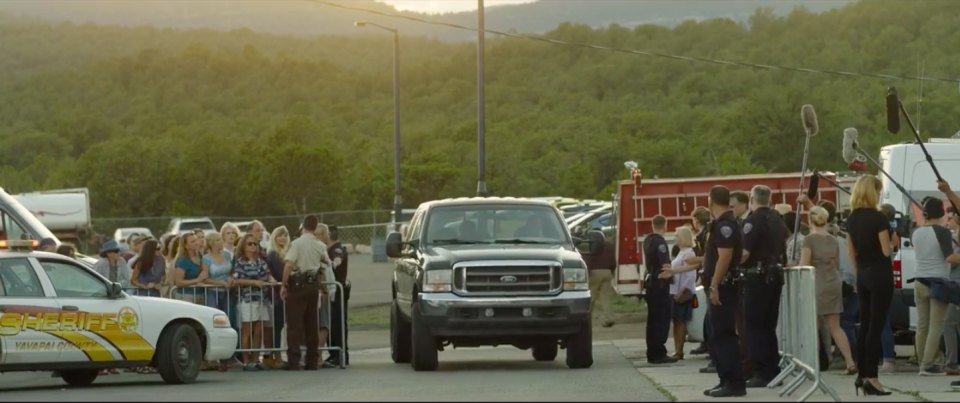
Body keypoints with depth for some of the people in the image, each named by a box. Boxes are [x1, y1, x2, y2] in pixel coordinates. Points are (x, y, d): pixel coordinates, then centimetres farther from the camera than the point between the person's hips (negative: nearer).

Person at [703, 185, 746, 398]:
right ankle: (727, 380, 16)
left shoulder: (725, 225, -16)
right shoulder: (724, 223, 15)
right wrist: (699, 260, 37)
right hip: (722, 286, 10)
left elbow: (725, 257, -24)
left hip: (723, 287, -10)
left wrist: (715, 286, -26)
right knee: (720, 335, 13)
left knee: (723, 335, -9)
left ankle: (734, 383, -10)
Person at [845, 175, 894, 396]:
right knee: (875, 327, -7)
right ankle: (871, 378, -8)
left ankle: (862, 375, 14)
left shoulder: (851, 219, 7)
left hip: (863, 276, 7)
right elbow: (886, 251, -16)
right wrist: (893, 243, 4)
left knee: (864, 326, 12)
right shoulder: (878, 218, -15)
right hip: (880, 275, -7)